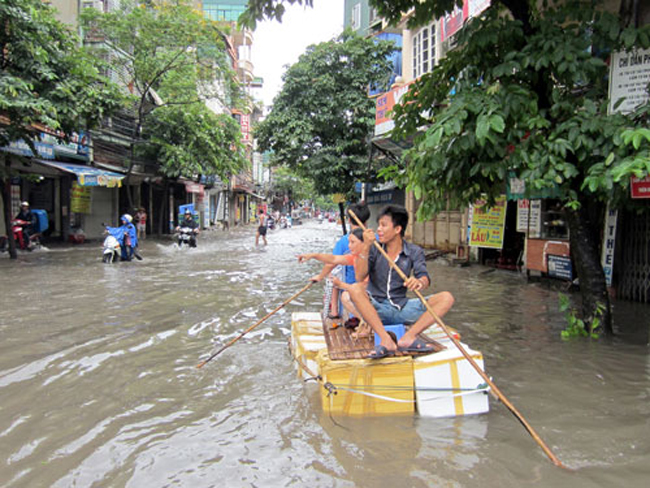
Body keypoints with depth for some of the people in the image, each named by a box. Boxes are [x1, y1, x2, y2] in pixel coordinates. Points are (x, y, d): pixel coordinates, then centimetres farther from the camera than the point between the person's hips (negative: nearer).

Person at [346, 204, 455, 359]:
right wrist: (366, 247, -21)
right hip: (376, 308, -1)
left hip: (401, 308, 2)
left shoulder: (414, 252, 2)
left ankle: (408, 337, -28)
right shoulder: (374, 249, 1)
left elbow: (425, 278, -14)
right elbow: (360, 277, -12)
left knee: (446, 298, -15)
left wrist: (419, 282, -39)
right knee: (355, 290, -31)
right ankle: (386, 340, -36)